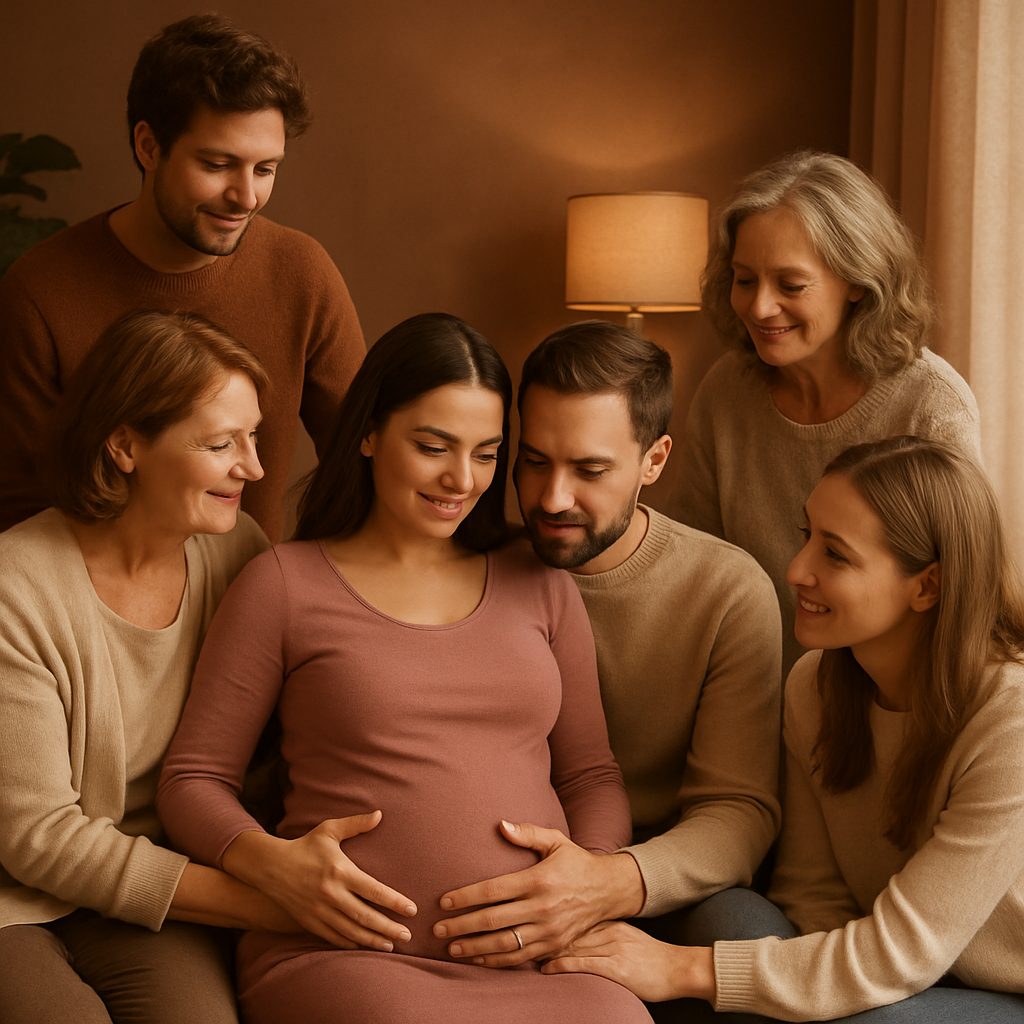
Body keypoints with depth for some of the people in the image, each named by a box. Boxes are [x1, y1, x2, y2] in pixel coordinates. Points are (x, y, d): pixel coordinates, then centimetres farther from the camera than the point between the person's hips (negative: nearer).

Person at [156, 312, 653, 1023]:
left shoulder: (541, 586, 19)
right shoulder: (284, 585, 8)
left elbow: (592, 774, 19)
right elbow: (194, 779, 9)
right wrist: (270, 863, -11)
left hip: (536, 957, 3)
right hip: (342, 953, -3)